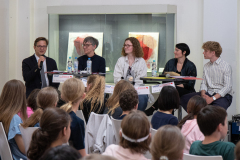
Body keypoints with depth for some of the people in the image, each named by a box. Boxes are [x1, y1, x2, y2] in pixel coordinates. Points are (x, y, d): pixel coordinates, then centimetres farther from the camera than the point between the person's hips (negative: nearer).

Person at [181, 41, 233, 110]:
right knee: (184, 98, -15)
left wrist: (212, 98, -23)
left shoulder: (226, 66, -6)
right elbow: (204, 83, 13)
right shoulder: (206, 66, 14)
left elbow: (228, 87, -13)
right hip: (208, 93, 6)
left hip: (223, 95, -6)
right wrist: (203, 94, -11)